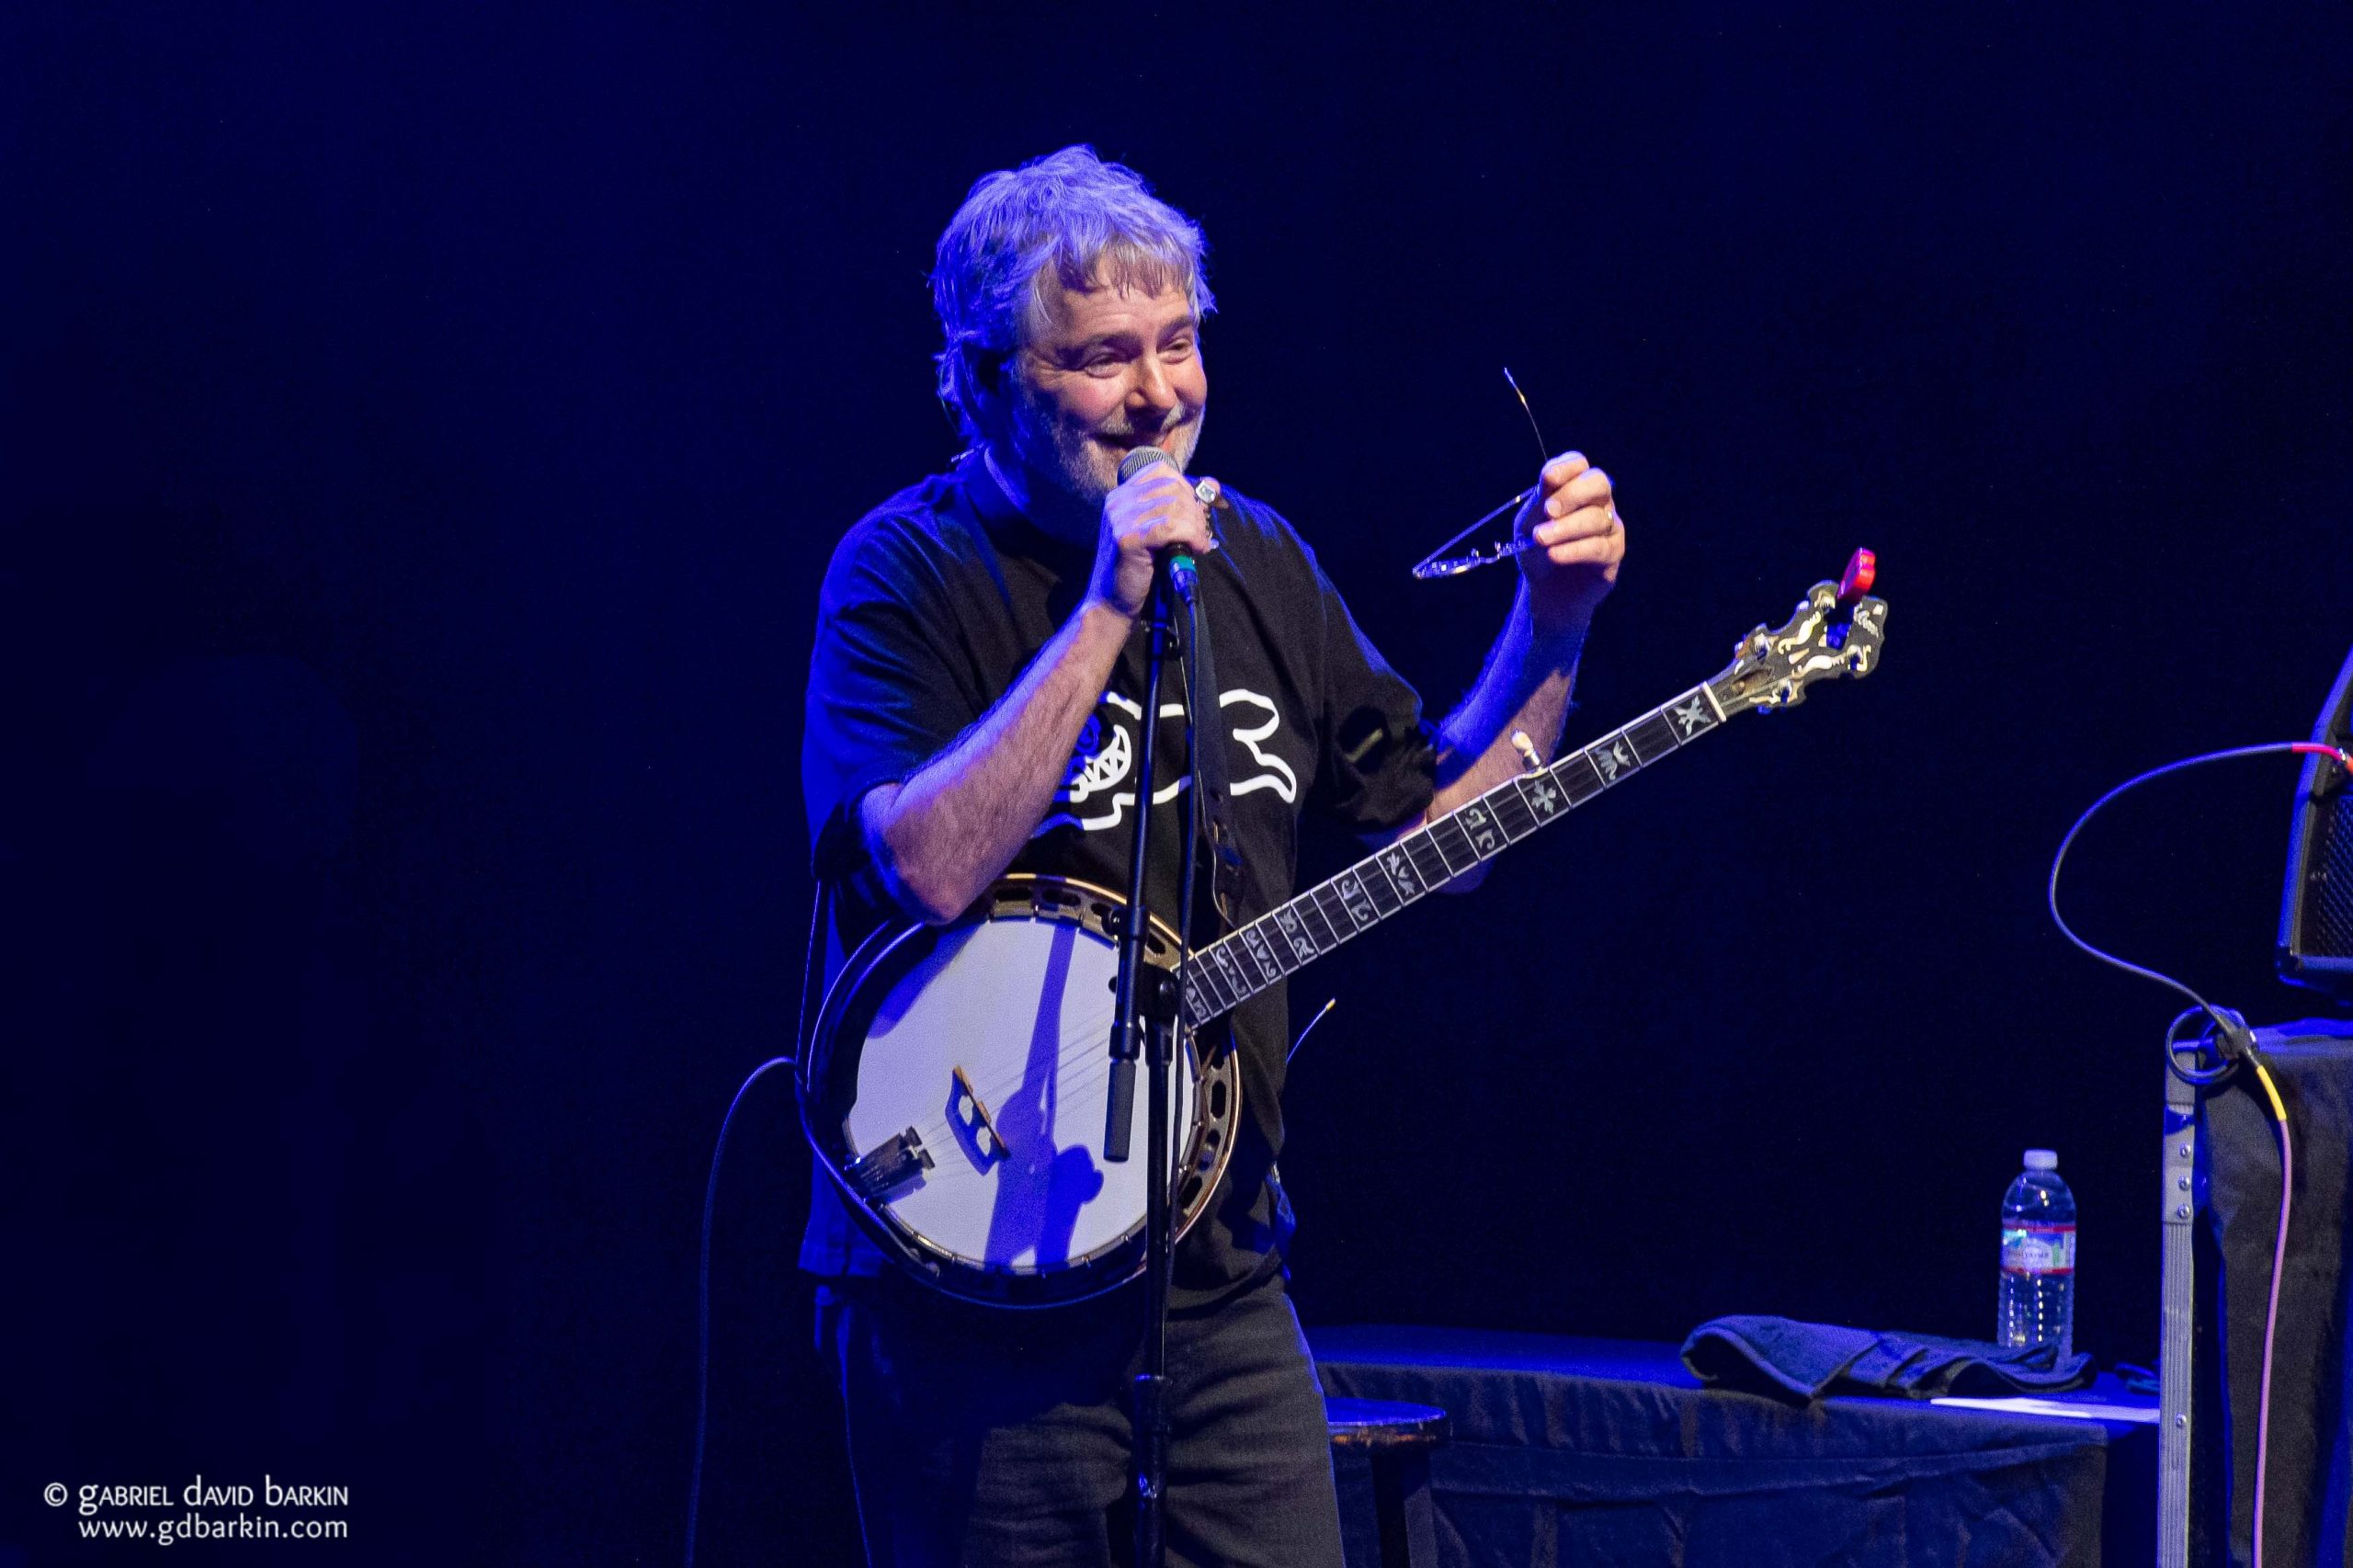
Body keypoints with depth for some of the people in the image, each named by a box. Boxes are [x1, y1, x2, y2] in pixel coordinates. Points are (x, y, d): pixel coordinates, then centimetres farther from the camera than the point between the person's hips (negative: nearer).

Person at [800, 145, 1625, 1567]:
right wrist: (1110, 610, -24)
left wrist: (1551, 624, 4)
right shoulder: (911, 572, -9)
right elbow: (927, 867, -25)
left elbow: (1433, 822, 17)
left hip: (1222, 1273, 6)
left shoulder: (1252, 558, 11)